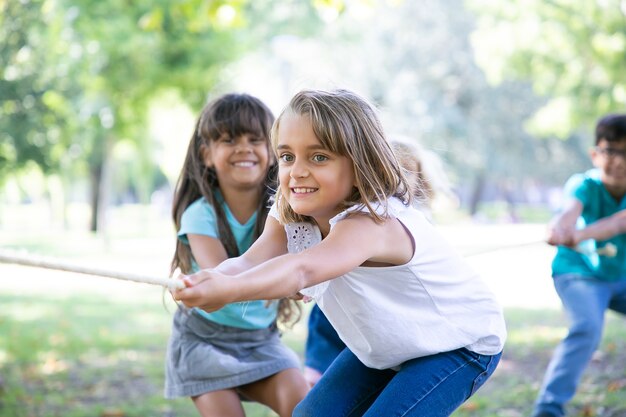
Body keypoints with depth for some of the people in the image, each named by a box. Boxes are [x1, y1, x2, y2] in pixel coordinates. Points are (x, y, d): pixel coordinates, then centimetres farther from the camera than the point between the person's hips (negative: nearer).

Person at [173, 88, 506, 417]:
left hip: (461, 343, -7)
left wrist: (229, 289, -75)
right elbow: (250, 261, -32)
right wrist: (207, 281, -53)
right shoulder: (288, 217, -13)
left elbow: (302, 269, -59)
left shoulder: (373, 223, -40)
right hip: (384, 347, 7)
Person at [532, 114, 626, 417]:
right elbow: (570, 210, -44)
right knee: (587, 328, -29)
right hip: (579, 273, -4)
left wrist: (579, 235, -57)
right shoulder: (584, 185, -22)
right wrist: (560, 226, -69)